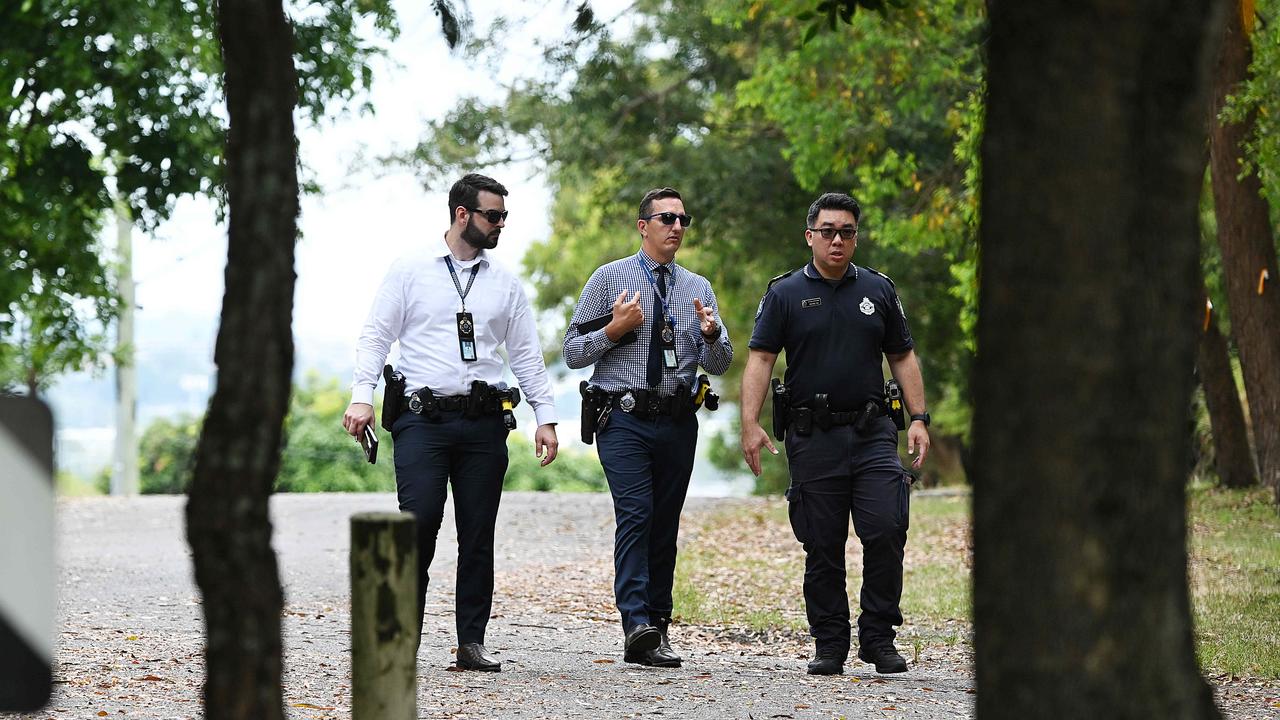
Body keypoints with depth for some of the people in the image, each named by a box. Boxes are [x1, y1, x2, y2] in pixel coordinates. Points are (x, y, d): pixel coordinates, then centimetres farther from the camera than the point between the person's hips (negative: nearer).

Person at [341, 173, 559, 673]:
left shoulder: (505, 284, 13)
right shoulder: (410, 271, 4)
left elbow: (526, 355, 15)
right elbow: (375, 336, 1)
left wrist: (545, 417, 7)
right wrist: (362, 397, -11)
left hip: (484, 422, 3)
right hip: (423, 419, -3)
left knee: (478, 534, 3)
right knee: (419, 523, -15)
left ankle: (471, 642, 9)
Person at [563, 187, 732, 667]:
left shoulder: (698, 289, 13)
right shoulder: (609, 279, 4)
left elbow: (720, 365, 11)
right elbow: (573, 352, 4)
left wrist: (712, 334, -10)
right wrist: (614, 330, -12)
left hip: (678, 422, 4)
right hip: (625, 417, -4)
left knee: (666, 524, 6)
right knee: (635, 516, -17)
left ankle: (658, 625, 12)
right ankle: (637, 626, -24)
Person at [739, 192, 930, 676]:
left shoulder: (878, 290, 11)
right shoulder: (785, 294, 3)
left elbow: (902, 357, 15)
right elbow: (760, 359, -3)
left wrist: (919, 418, 4)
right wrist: (750, 424, -14)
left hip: (872, 434, 1)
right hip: (813, 438, -1)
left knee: (886, 531, -11)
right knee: (823, 547, 3)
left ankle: (878, 639, 1)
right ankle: (829, 647, 13)